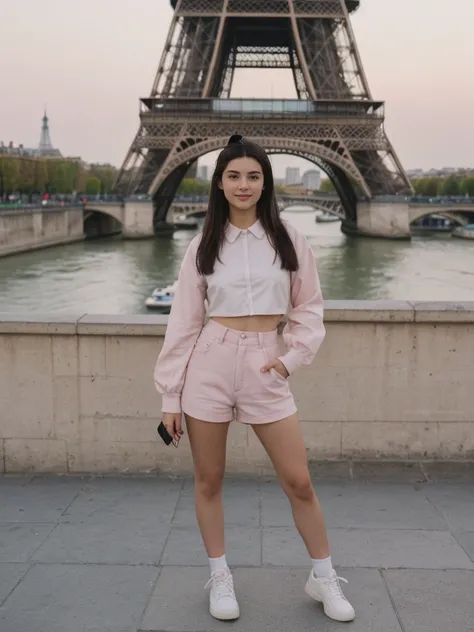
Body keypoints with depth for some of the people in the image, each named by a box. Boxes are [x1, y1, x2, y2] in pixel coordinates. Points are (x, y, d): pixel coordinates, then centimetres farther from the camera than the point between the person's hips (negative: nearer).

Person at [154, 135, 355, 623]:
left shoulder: (288, 239, 3)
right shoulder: (204, 245, 3)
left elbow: (309, 307, 9)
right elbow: (183, 321, 3)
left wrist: (292, 358, -8)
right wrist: (169, 395, 1)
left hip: (265, 366, 0)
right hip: (210, 364, 0)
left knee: (299, 482, 3)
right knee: (208, 481, 9)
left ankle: (324, 578, 24)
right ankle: (219, 577, 29)